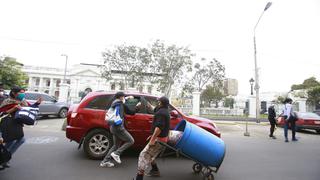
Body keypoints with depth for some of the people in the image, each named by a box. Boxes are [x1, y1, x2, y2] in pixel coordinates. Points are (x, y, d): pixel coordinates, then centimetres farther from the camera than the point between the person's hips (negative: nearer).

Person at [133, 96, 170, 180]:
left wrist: (153, 139, -28)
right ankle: (155, 170, 36)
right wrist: (153, 135, 21)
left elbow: (159, 127, -29)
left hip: (159, 139, -10)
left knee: (144, 155, -10)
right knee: (149, 155, 24)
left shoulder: (161, 112, -17)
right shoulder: (165, 112, 16)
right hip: (162, 138, 10)